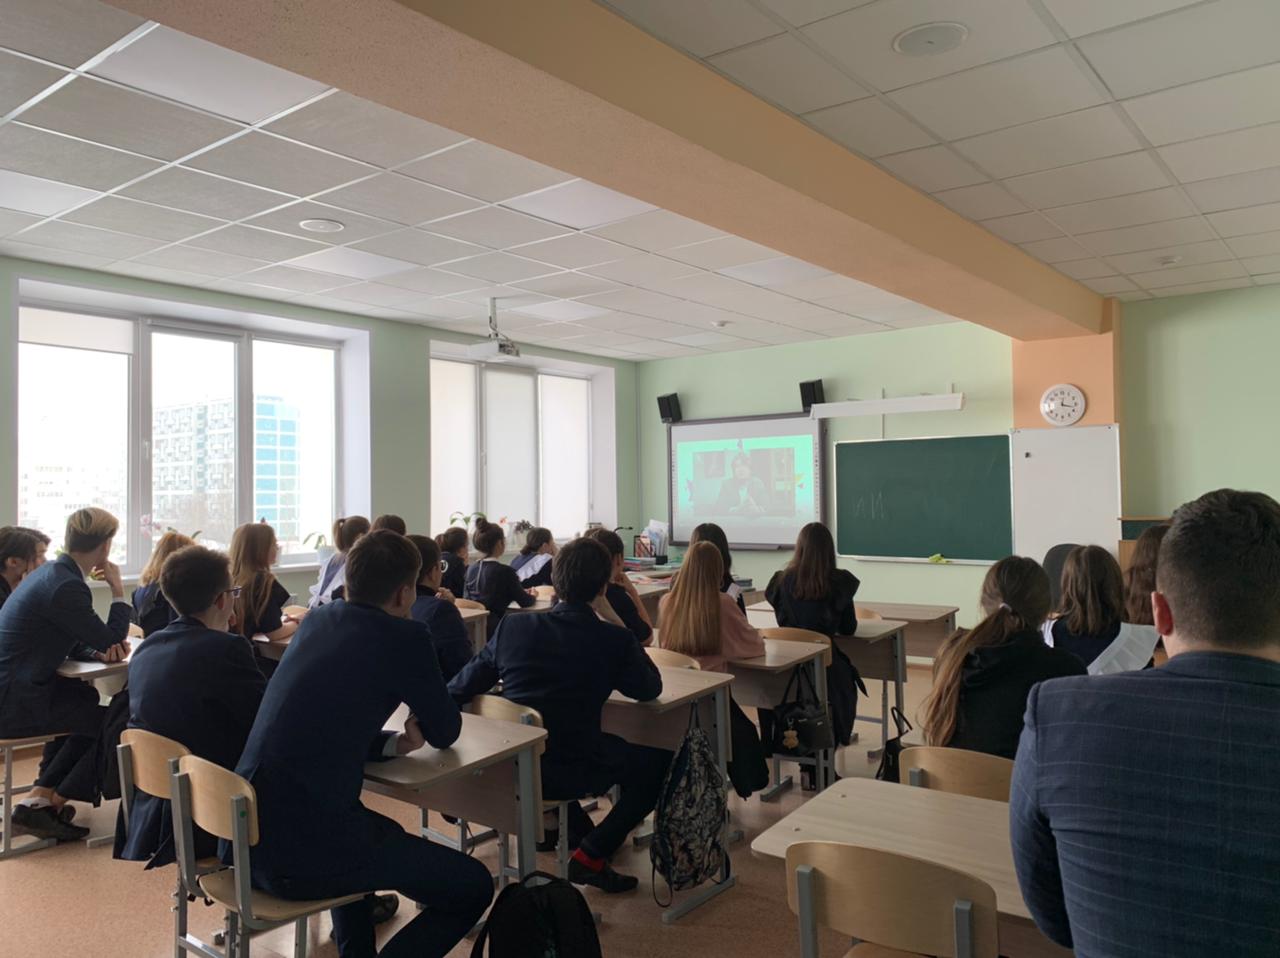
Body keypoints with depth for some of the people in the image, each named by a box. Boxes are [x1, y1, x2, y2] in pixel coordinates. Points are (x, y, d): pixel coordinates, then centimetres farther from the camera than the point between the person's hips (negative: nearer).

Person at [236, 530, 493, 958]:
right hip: (306, 852, -8)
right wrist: (422, 723, 24)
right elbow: (446, 732, 2)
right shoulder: (404, 637, -11)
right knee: (474, 886, 3)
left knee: (379, 832, 37)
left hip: (245, 834, 9)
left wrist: (394, 742, 7)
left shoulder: (316, 620, 10)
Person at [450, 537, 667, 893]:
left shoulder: (513, 627, -5)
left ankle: (580, 829, 41)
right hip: (572, 773, -5)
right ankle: (591, 855, 7)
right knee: (660, 761, 14)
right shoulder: (614, 640, -13)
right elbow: (650, 689, 5)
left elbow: (459, 689, 2)